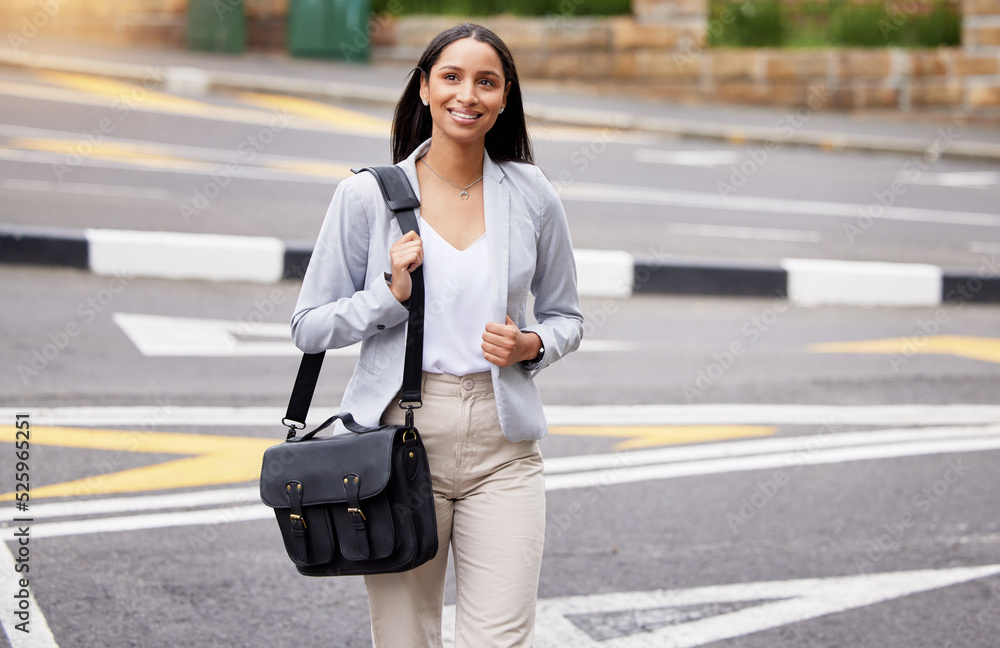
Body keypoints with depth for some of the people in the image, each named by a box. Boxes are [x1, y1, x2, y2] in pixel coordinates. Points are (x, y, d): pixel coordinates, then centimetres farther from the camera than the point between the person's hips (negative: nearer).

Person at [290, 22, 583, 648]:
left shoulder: (532, 196, 4)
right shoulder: (368, 196, 0)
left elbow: (566, 315, 16)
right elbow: (310, 327, 4)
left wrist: (533, 345, -6)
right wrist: (391, 294, -12)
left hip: (502, 449, 1)